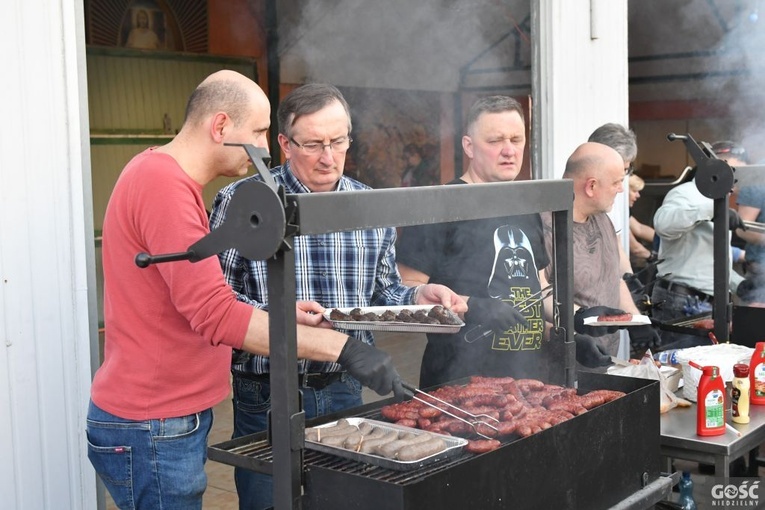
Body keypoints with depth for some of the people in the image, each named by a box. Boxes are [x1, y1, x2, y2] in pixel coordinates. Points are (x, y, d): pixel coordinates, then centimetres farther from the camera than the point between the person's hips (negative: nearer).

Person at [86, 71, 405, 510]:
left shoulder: (162, 174, 12)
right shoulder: (164, 185, -20)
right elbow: (216, 314, -27)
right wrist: (341, 348, -27)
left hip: (171, 420, 10)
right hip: (152, 431, -10)